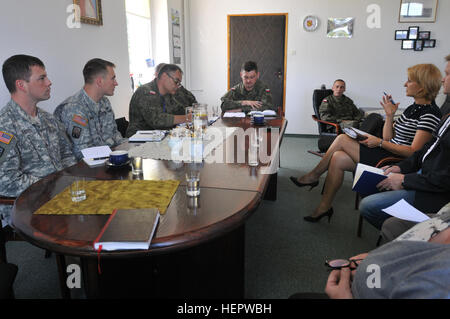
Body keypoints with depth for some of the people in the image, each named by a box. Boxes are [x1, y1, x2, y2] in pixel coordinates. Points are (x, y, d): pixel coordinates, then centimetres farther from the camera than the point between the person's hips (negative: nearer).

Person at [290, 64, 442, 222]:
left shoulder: (429, 113, -13)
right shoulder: (412, 108, 16)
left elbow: (413, 151, -20)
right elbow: (388, 137, 13)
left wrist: (379, 142, -17)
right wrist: (390, 115, 2)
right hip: (389, 152, 9)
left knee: (342, 139, -14)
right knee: (337, 158, -11)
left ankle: (313, 176, 3)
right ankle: (325, 206, -3)